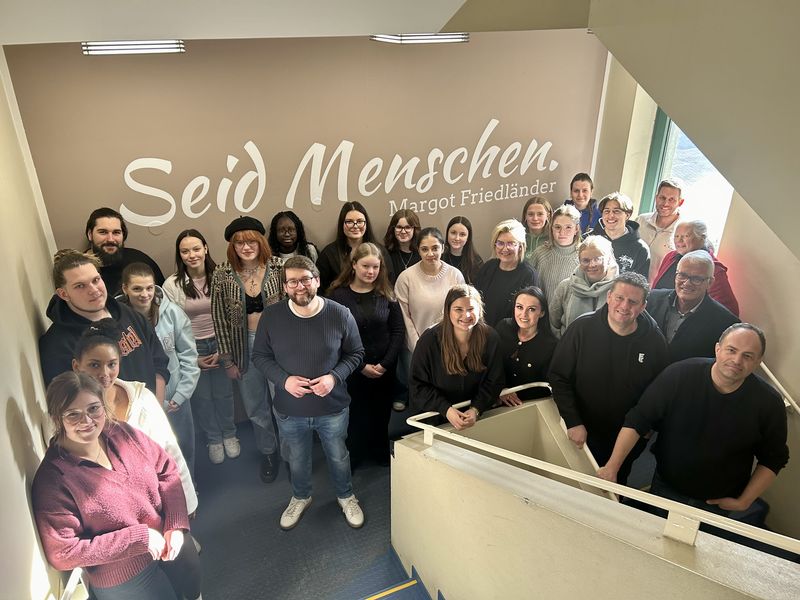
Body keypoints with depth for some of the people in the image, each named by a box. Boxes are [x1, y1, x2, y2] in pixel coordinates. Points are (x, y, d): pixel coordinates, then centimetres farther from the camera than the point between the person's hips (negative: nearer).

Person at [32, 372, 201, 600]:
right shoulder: (52, 479, -24)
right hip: (124, 580, -4)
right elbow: (63, 553, -22)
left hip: (172, 541, 5)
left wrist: (176, 525, -15)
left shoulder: (122, 433, -12)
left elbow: (166, 470, -3)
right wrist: (139, 537, -24)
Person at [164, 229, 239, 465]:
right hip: (191, 348, 0)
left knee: (224, 393, 12)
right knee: (202, 397, 12)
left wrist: (224, 349, -6)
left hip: (220, 344, 1)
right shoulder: (172, 284, -11)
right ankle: (213, 439, 35)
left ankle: (229, 434, 37)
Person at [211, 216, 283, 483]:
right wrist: (227, 359, -1)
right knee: (256, 406, 15)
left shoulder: (278, 267, -8)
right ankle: (268, 453, 39)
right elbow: (219, 318, -1)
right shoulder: (223, 274, -6)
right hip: (245, 346, 2)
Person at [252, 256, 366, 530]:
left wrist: (335, 376, -21)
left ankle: (346, 496, 52)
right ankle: (300, 497, 55)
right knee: (297, 460, 25)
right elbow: (260, 356, -2)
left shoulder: (339, 314, -16)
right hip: (289, 410, 1)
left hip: (333, 407, -1)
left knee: (339, 457, 22)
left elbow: (355, 354, -4)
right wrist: (283, 379, -18)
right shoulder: (271, 316, -14)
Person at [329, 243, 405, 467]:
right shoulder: (339, 295, -8)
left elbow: (398, 331, -1)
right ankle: (352, 457, 30)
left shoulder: (386, 294, 0)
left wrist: (385, 364, -10)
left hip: (384, 368, 2)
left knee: (381, 414, 12)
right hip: (352, 368, -2)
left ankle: (380, 453, 35)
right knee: (354, 414, 8)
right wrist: (361, 366, -12)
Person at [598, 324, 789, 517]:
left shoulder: (769, 403, -16)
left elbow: (773, 459, -1)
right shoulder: (678, 375, -20)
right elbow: (637, 421, -17)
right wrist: (611, 467, -22)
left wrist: (744, 502, -5)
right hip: (665, 490, 0)